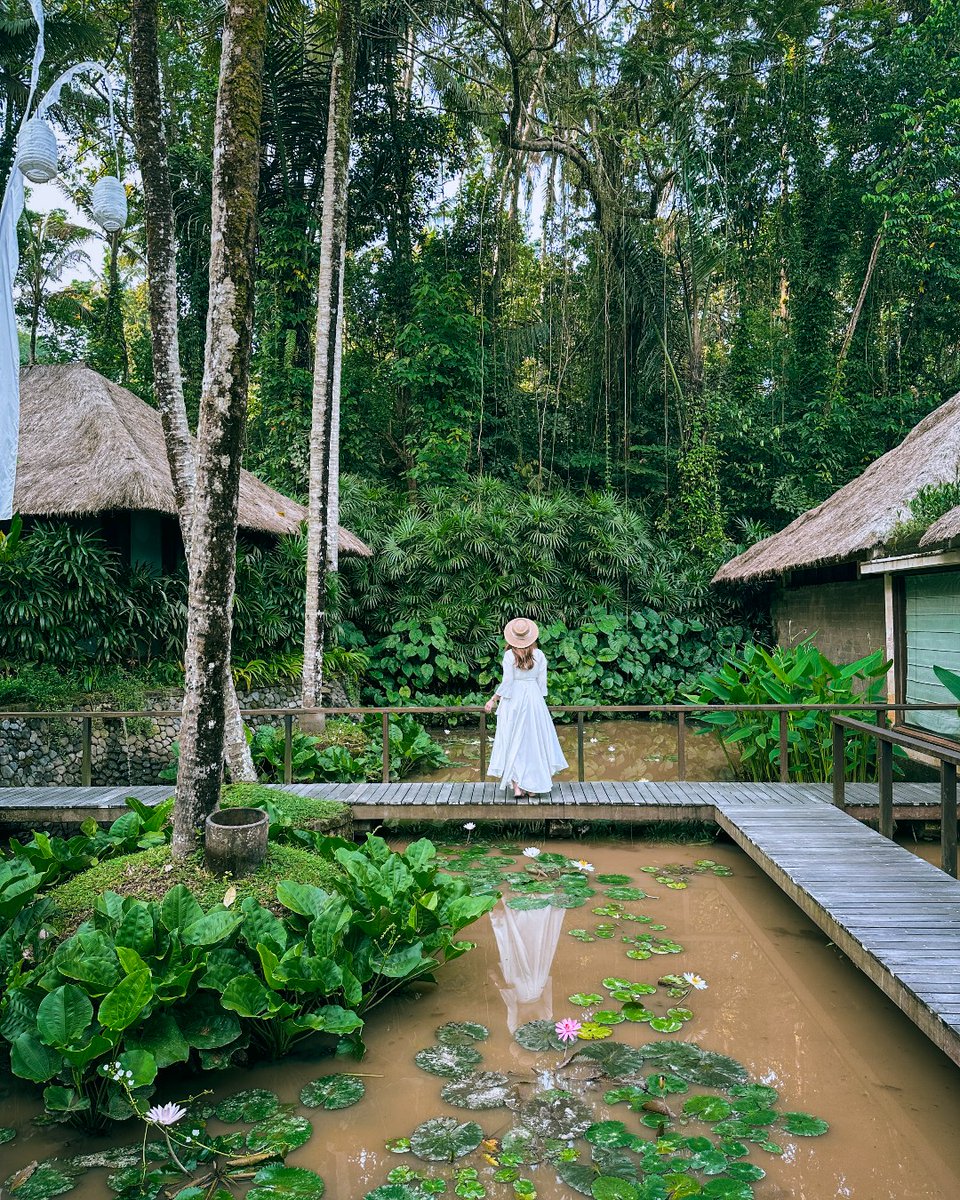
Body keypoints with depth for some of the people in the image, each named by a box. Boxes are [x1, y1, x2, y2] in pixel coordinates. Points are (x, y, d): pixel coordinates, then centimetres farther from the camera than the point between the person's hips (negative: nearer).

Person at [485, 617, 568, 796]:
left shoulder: (510, 656, -9)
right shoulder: (539, 655, -1)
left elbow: (507, 683, -10)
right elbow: (542, 681, 2)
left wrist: (493, 700, 1)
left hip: (513, 700, -2)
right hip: (534, 699, 2)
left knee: (513, 742, 4)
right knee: (533, 741, 11)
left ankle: (516, 786, -1)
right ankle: (531, 786, 13)